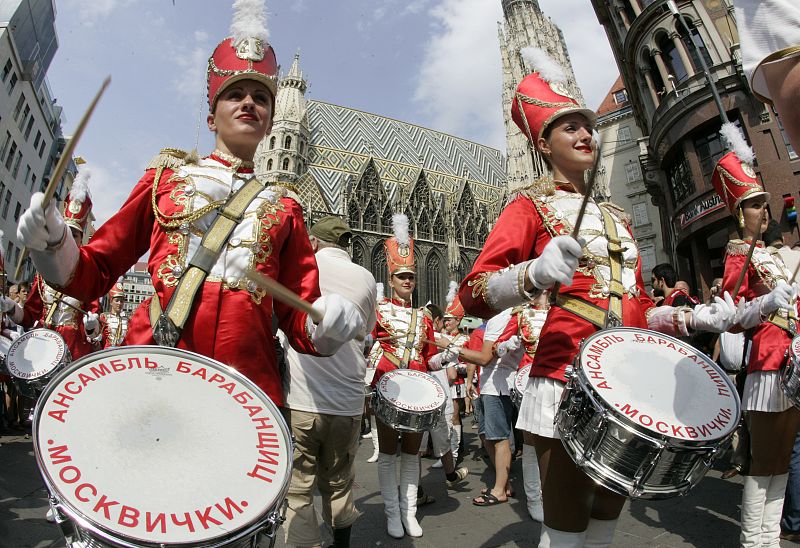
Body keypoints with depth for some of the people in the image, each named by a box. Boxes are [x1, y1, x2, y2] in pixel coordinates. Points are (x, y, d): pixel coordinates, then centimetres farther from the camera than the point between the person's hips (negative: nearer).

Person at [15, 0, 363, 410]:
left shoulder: (283, 208, 12)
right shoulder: (167, 175, 13)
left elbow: (298, 320, 9)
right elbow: (93, 275, 15)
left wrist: (326, 326, -13)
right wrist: (51, 244, -5)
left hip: (248, 387, 0)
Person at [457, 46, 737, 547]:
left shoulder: (617, 219, 19)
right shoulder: (531, 206, -1)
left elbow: (637, 308, 21)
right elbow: (475, 293, -15)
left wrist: (693, 317, 6)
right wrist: (536, 274, -31)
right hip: (566, 384, -7)